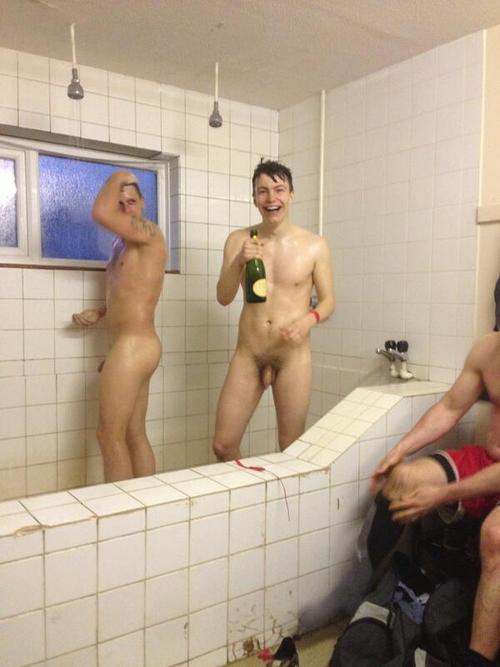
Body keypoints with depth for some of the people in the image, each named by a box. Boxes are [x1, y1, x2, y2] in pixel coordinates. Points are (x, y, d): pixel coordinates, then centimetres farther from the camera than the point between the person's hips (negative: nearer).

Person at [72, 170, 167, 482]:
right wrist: (98, 313, 12)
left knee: (110, 435, -5)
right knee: (134, 434, 10)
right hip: (132, 346, 10)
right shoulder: (126, 244, 19)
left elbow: (100, 213, -25)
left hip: (133, 346, -10)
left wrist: (117, 177, -7)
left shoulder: (149, 232, -8)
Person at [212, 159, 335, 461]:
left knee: (292, 450, 8)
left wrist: (309, 319, -19)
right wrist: (239, 262, -18)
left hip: (293, 357, -2)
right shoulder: (238, 240, 2)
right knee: (223, 446, 5)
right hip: (247, 355, 2)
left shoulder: (315, 245, -4)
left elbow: (328, 301, 3)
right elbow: (223, 298, -1)